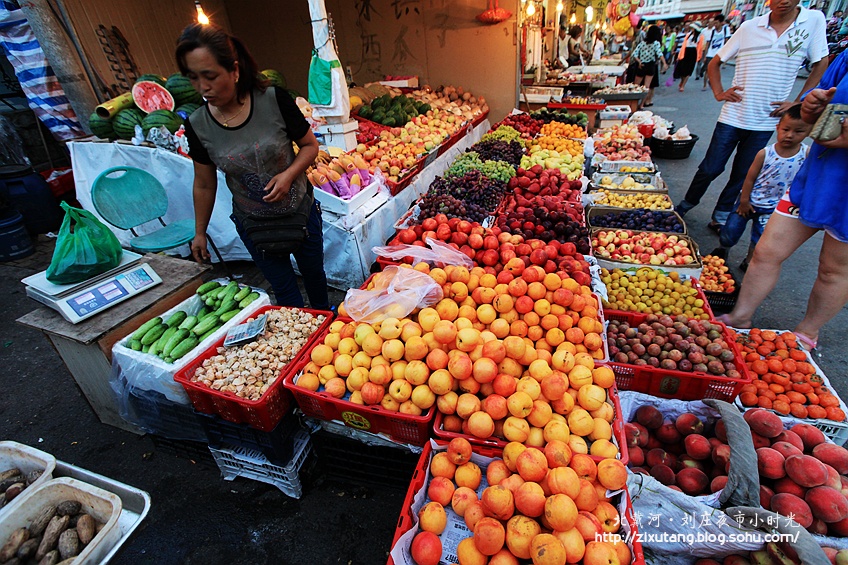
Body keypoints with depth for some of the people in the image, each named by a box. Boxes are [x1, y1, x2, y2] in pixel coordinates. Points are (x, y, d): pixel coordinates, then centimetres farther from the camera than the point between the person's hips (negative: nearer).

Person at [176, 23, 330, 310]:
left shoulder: (274, 100, -18)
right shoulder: (198, 125, -11)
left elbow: (310, 145, -6)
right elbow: (204, 185, 1)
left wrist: (289, 174, -24)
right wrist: (199, 233, 9)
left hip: (300, 211, -1)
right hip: (252, 223, 1)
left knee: (313, 271, 20)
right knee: (283, 287, 13)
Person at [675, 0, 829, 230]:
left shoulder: (814, 21, 0)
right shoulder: (749, 27, 1)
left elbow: (821, 66, 4)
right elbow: (714, 63, 9)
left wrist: (798, 104, -4)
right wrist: (719, 93, -4)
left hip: (765, 123, 1)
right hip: (732, 116, -1)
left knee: (742, 176, 8)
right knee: (710, 169, 0)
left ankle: (720, 218, 20)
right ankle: (685, 206, 21)